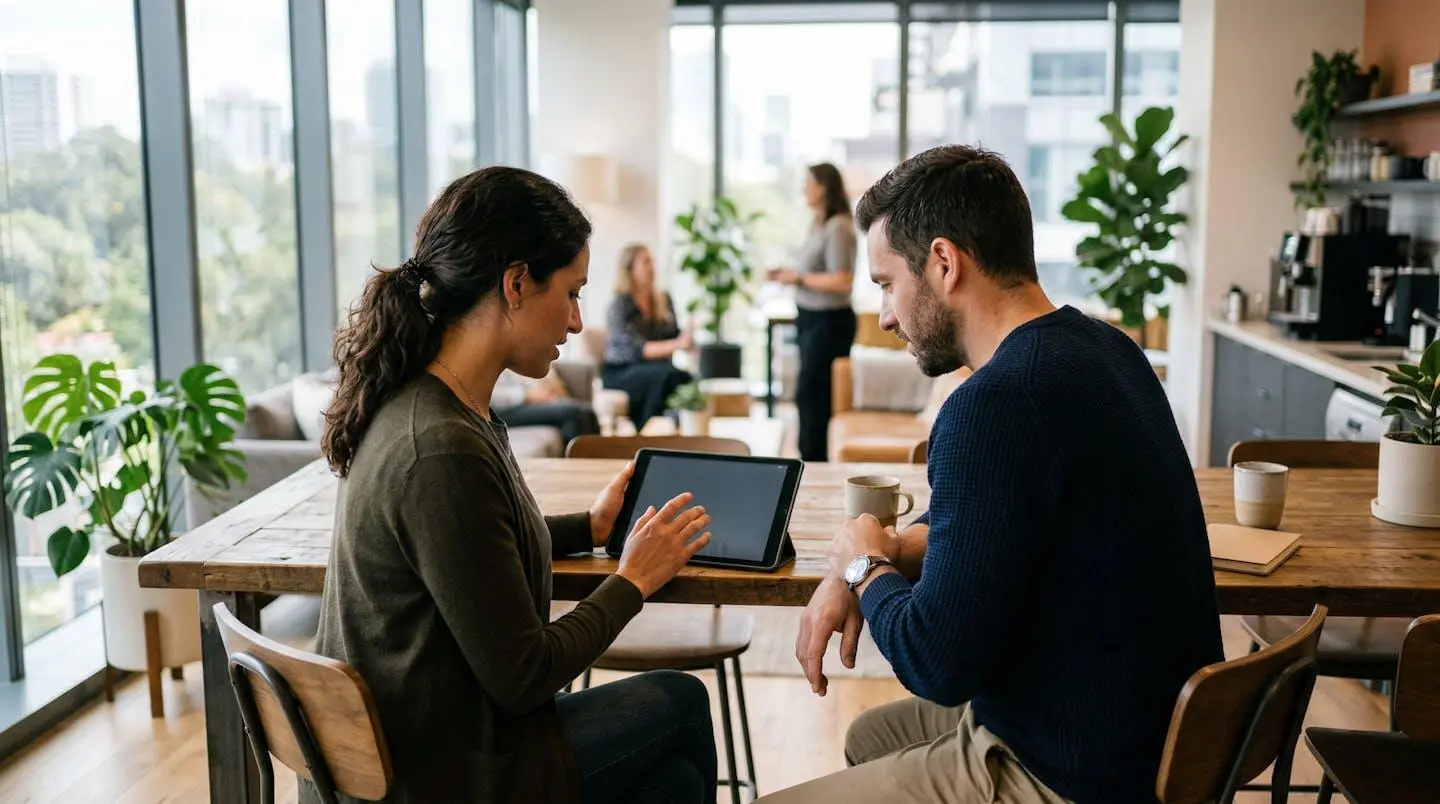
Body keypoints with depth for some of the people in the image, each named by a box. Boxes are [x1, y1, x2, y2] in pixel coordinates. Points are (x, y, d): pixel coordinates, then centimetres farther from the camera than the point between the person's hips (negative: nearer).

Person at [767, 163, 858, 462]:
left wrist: (799, 277, -15)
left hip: (829, 322, -9)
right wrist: (789, 274, 7)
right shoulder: (819, 224, 11)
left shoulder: (838, 227, -17)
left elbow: (841, 281, -23)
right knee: (812, 394, 12)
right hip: (811, 318, 9)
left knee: (811, 395, -5)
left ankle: (813, 462, 3)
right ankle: (813, 459, 20)